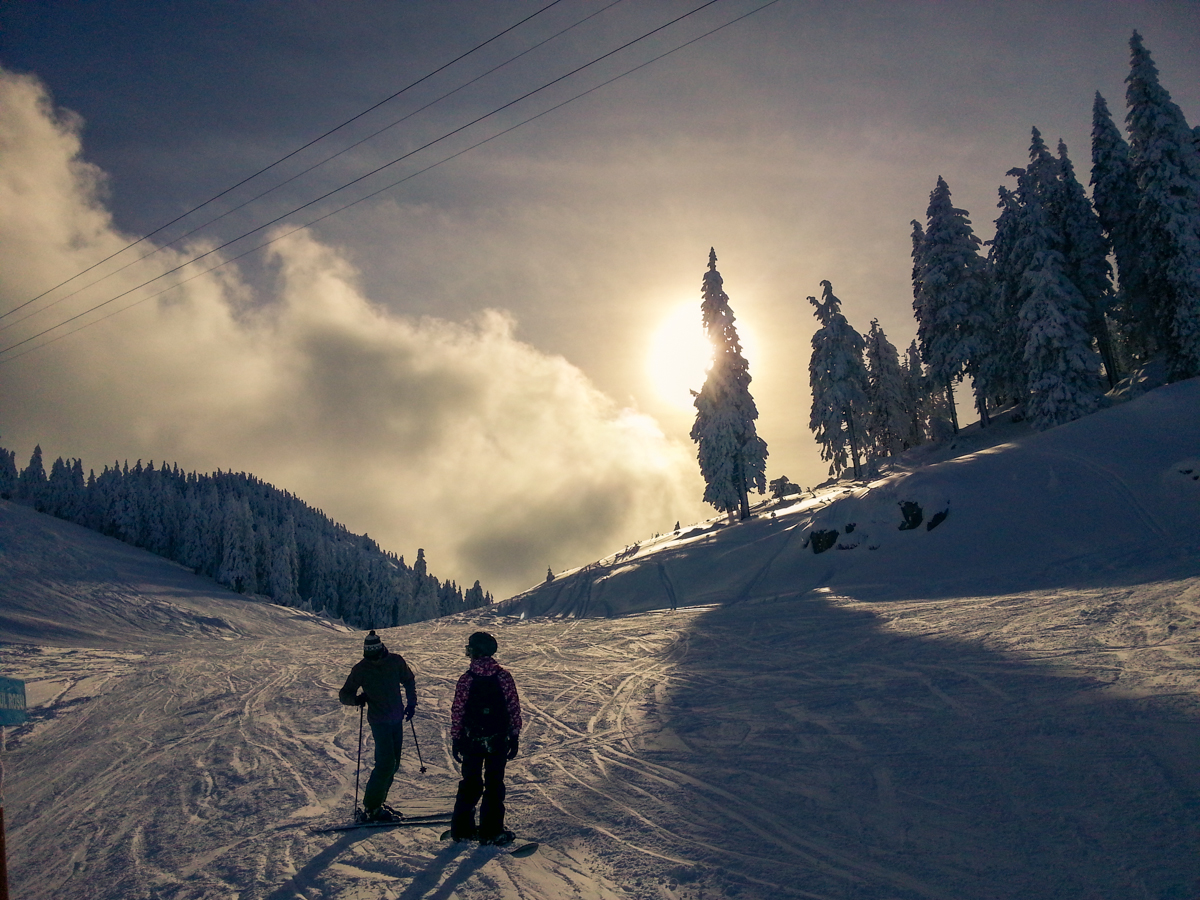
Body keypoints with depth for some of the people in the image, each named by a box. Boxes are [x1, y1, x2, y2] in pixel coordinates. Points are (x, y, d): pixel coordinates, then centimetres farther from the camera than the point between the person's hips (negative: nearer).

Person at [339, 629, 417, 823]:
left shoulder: (396, 661, -1)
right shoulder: (361, 669, -9)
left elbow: (409, 681, 17)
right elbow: (344, 695, -4)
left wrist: (411, 703, 7)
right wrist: (356, 699, -25)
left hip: (397, 719, 5)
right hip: (379, 721, -5)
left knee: (393, 763, 10)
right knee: (386, 764, -13)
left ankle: (378, 802, 24)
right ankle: (371, 808, -4)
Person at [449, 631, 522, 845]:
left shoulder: (466, 679, -10)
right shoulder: (503, 677, -9)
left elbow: (457, 712, -6)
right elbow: (514, 709, -5)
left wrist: (455, 739, 5)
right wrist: (515, 737, 5)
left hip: (471, 740, 1)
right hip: (498, 740, -1)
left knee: (470, 783, 15)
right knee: (494, 784, 9)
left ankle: (462, 829, 20)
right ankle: (491, 831, 11)